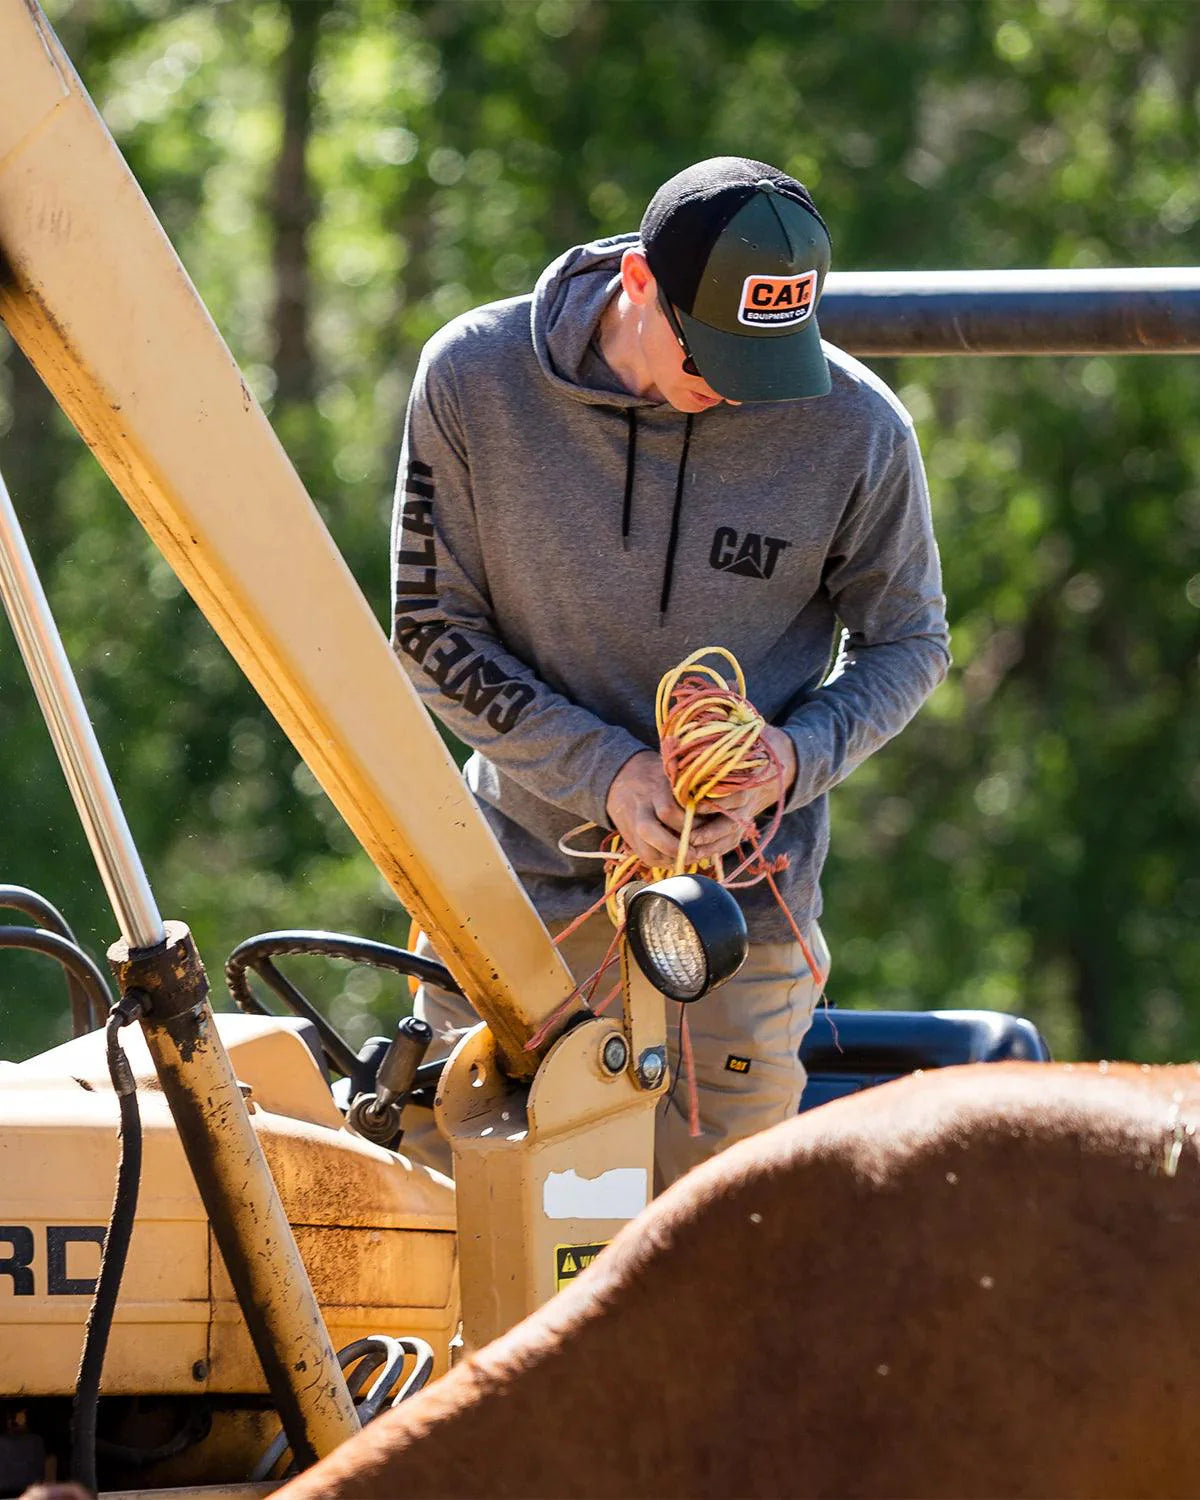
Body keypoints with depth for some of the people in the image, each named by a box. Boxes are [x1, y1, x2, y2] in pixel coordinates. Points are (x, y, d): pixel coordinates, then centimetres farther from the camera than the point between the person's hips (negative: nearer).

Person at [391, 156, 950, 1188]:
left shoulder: (856, 432, -10)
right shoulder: (474, 379, -11)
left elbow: (907, 646, 4)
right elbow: (433, 633, -4)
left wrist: (793, 755, -16)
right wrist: (604, 771, -17)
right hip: (519, 880, 1)